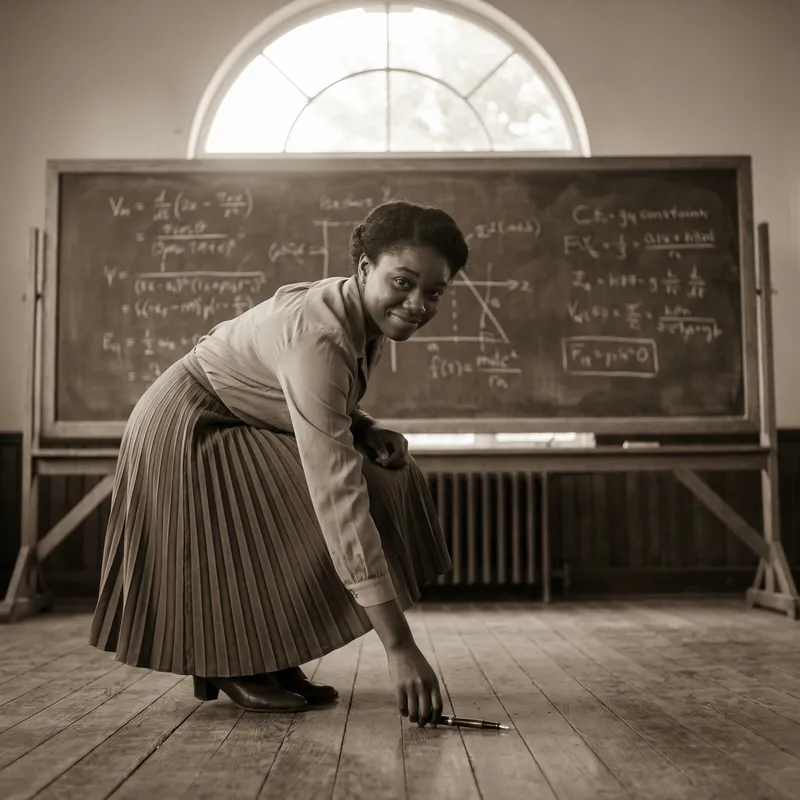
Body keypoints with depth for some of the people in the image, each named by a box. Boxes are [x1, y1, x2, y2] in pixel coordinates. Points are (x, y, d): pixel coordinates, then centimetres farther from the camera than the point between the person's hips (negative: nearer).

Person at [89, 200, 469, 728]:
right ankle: (228, 667, 12)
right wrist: (399, 645, -43)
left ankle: (277, 662, 6)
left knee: (388, 474, 0)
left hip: (251, 428, 9)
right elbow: (336, 497, -43)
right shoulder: (317, 337, -37)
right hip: (189, 431, -9)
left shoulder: (365, 315, -9)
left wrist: (368, 433, -12)